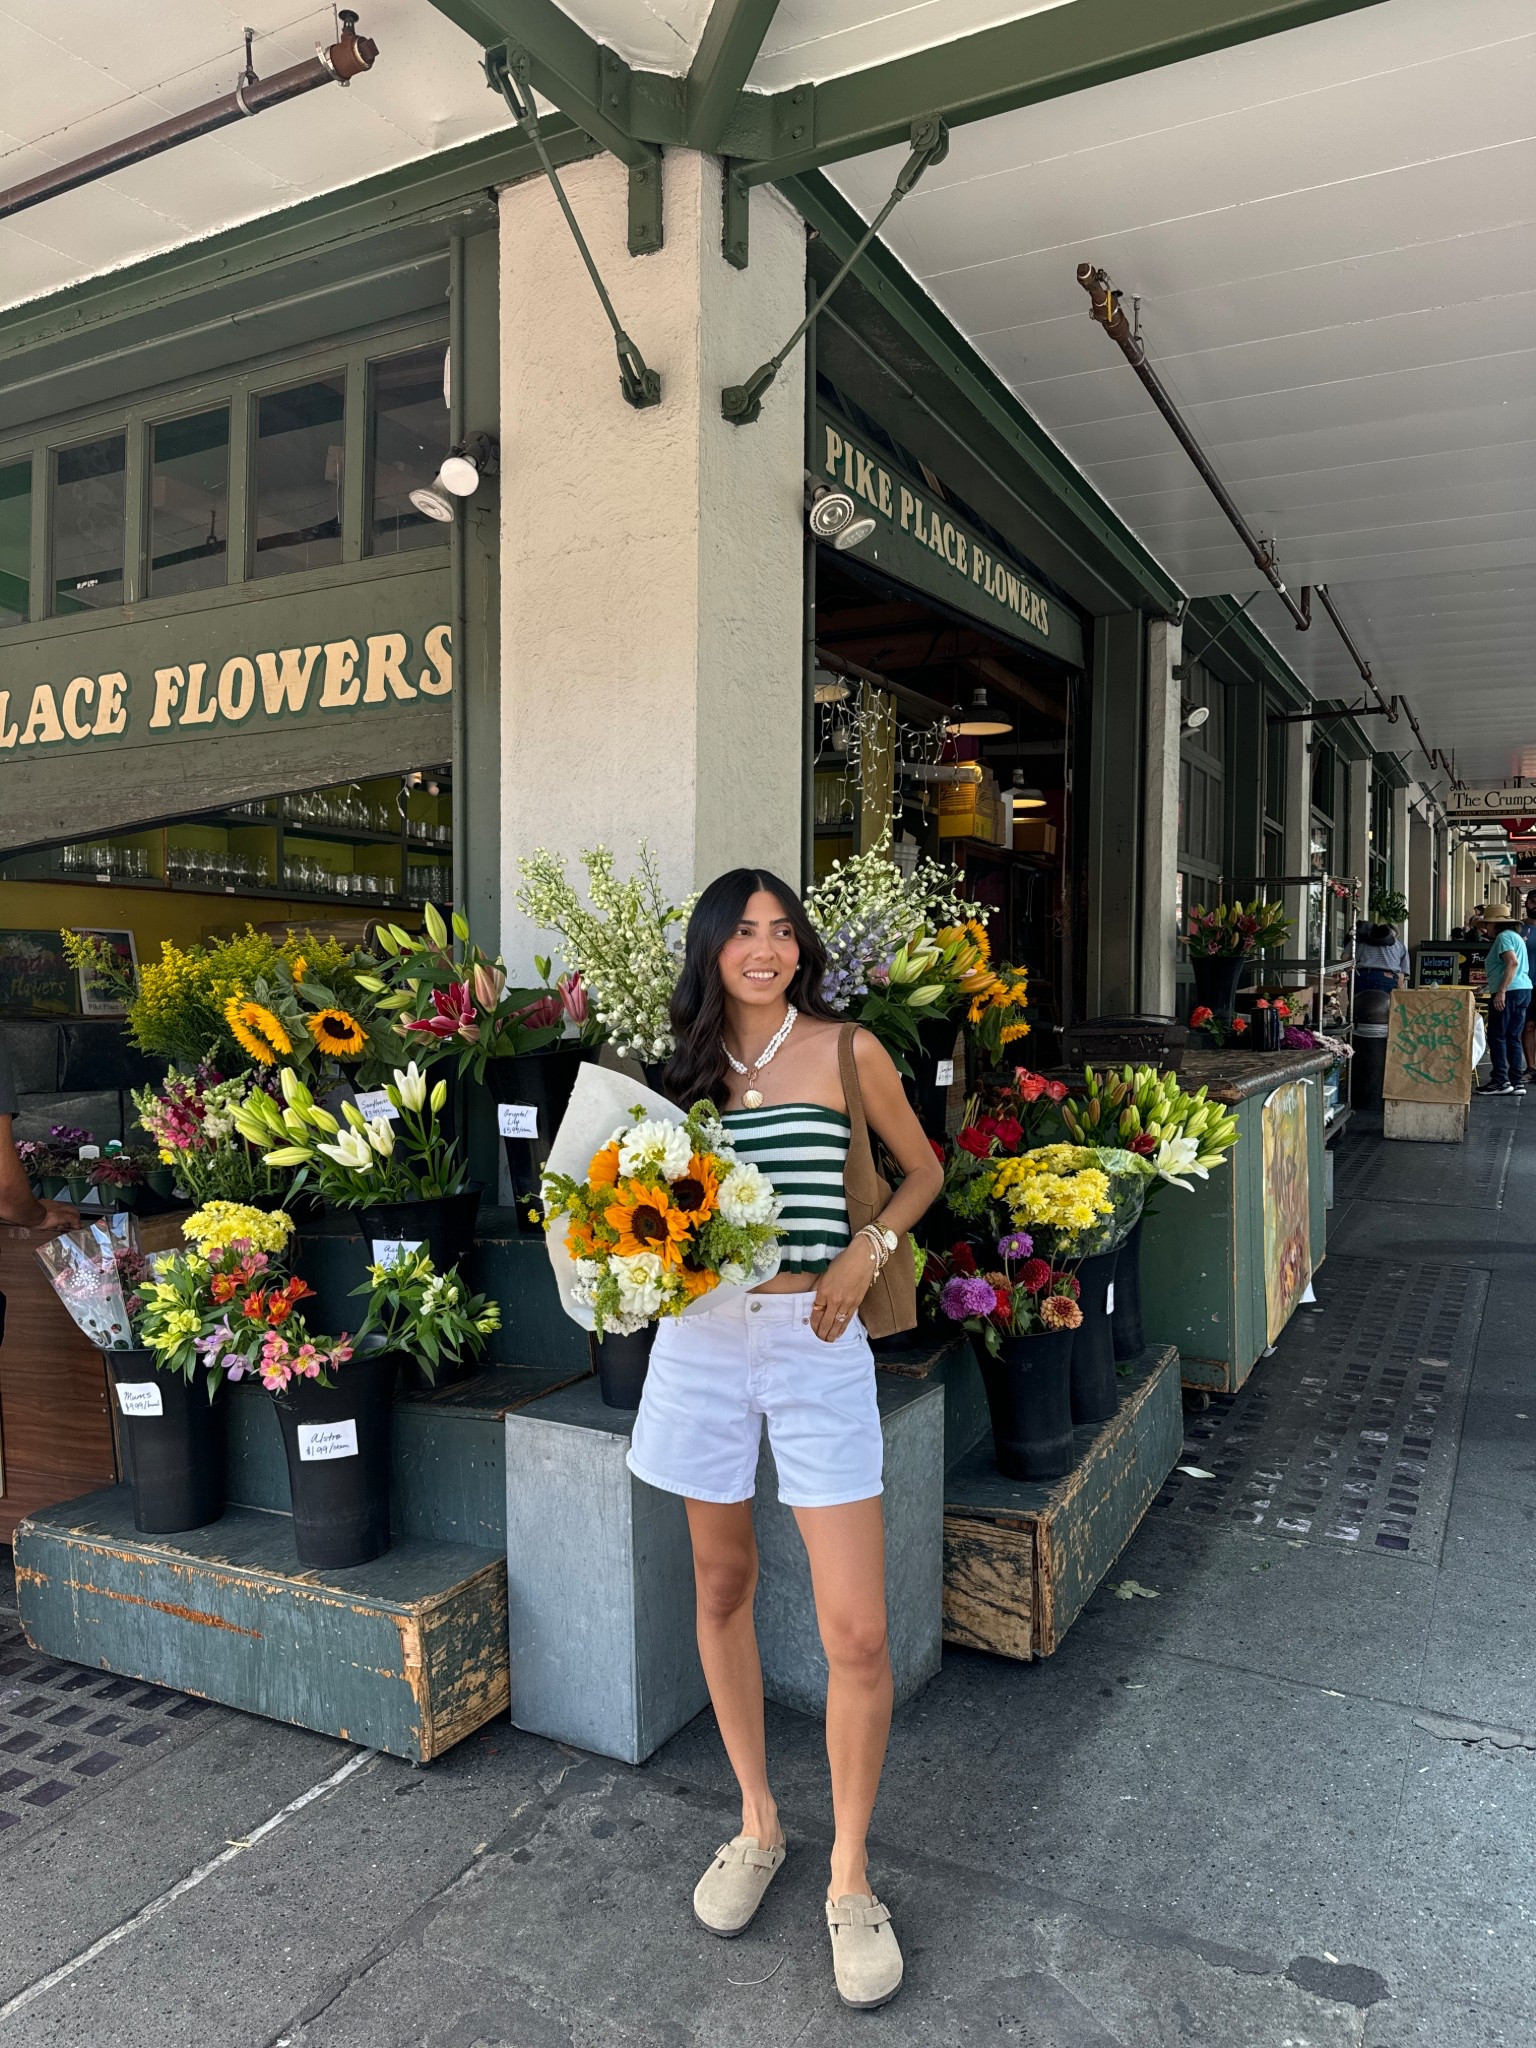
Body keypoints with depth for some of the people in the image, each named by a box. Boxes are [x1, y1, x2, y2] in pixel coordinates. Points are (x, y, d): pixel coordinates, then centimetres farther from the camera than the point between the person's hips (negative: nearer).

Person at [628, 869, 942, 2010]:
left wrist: (867, 1251, -7)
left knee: (858, 1636, -3)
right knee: (722, 1588, 15)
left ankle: (850, 1878, 20)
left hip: (817, 1341, -3)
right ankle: (758, 1825, 37)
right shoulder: (686, 1063, 7)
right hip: (703, 1337, 3)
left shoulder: (847, 1050, -2)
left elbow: (924, 1169, 9)